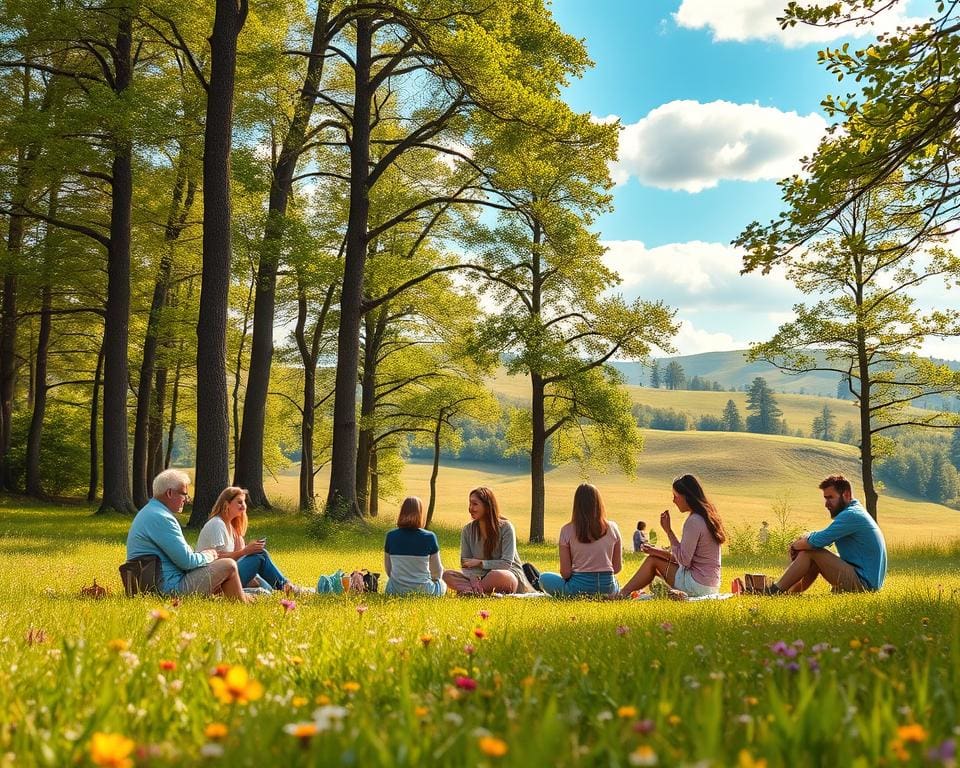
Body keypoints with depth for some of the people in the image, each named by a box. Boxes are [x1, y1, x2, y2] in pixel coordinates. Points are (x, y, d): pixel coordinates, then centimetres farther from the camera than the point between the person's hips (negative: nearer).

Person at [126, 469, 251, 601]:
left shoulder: (148, 513, 14)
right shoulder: (161, 518, -20)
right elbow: (187, 561, -22)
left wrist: (203, 554, 9)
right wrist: (208, 555, -2)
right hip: (170, 588, -11)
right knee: (228, 566, -7)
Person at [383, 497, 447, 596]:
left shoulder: (391, 536, -5)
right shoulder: (429, 537, -12)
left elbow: (388, 569, 5)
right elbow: (437, 572, -2)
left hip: (396, 591, 2)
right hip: (423, 591, -2)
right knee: (442, 584, 31)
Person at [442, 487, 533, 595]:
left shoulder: (505, 527, -11)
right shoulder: (468, 530, 2)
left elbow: (506, 563, -15)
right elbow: (465, 563, -3)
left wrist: (480, 563, -21)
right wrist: (473, 578, -24)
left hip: (510, 575, -4)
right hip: (482, 576, 4)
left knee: (496, 575, -40)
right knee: (447, 575, -18)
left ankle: (473, 591, -16)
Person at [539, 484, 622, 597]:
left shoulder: (567, 530, -8)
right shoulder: (612, 528, -2)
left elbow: (565, 572, -7)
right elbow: (617, 568, 3)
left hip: (579, 587, -3)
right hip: (607, 587, 4)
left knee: (544, 578, 22)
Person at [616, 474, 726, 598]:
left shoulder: (694, 522, -20)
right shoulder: (708, 517, 10)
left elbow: (684, 560, -18)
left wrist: (668, 530, -12)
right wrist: (662, 552, 7)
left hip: (698, 586, -9)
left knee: (653, 561, 2)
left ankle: (622, 595, 10)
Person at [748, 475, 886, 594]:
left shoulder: (851, 515, -16)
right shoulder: (855, 512, 18)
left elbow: (818, 541, -22)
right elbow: (821, 536, 17)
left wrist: (795, 545, -2)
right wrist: (801, 540, -3)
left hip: (862, 583, -11)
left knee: (810, 552, -13)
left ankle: (773, 592, -7)